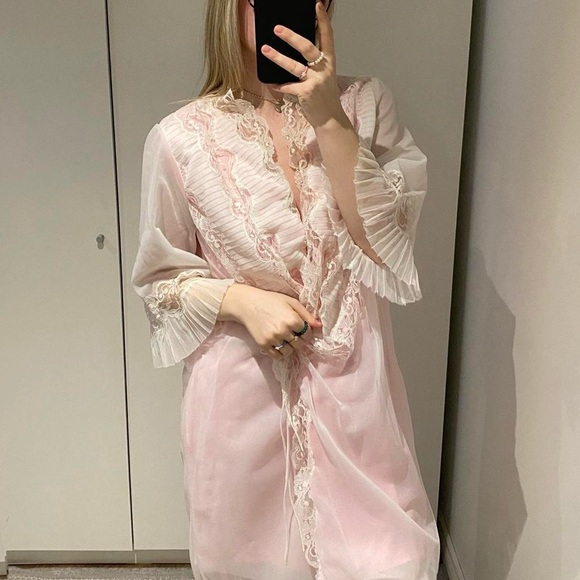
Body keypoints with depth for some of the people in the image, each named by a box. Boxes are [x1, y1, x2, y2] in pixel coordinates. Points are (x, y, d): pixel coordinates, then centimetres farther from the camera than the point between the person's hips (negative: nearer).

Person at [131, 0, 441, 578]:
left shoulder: (365, 104, -3)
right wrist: (241, 300, -17)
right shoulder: (181, 138, -8)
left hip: (351, 383, 2)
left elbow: (385, 241, -12)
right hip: (243, 391, -1)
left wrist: (329, 118, -21)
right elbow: (159, 277, 1)